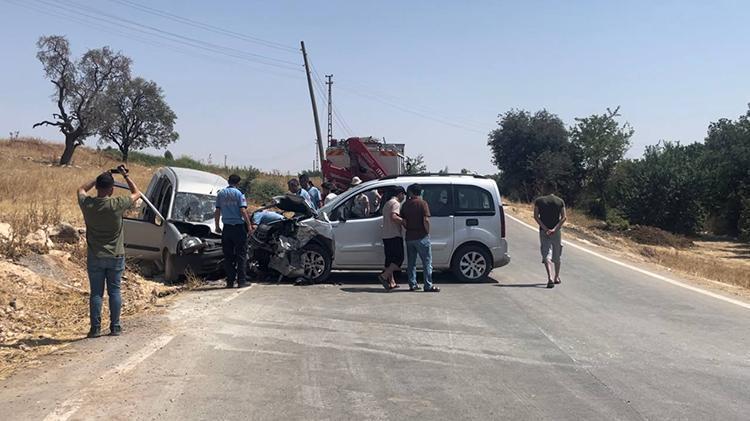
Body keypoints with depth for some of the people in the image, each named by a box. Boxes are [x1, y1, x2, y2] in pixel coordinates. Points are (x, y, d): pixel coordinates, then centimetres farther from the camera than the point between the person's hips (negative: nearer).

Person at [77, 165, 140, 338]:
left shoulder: (87, 204, -8)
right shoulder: (117, 205, -15)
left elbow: (81, 190, 16)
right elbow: (136, 193, 3)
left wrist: (99, 178, 16)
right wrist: (125, 175, 10)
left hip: (95, 257, 1)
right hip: (115, 257, -1)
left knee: (96, 293, 6)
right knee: (114, 291, 7)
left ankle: (95, 328, 6)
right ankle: (115, 327, 11)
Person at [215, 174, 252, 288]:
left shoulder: (220, 194, 7)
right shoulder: (239, 193, -6)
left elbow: (217, 211, 8)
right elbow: (243, 211, -13)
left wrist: (217, 226, 15)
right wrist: (249, 225, -7)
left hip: (226, 228, 4)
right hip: (238, 227, -4)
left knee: (228, 256, 8)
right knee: (241, 255, 2)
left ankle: (230, 281, 8)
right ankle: (241, 281, 0)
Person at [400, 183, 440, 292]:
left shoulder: (405, 205, 6)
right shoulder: (423, 203, -9)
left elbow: (403, 221, 5)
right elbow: (426, 220, -16)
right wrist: (427, 232, -4)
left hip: (409, 237, 5)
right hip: (421, 237, -5)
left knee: (411, 262, 13)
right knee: (427, 262, 0)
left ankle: (412, 284, 15)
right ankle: (428, 286, -2)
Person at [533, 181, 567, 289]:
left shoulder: (539, 201, -2)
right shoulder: (560, 201, 3)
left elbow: (536, 216, -10)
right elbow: (564, 217, -6)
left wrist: (545, 228, -13)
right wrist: (555, 229, -13)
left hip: (544, 231, -2)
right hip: (557, 231, 2)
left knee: (546, 255, -6)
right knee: (556, 256, 17)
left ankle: (550, 278, -23)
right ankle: (557, 277, 29)